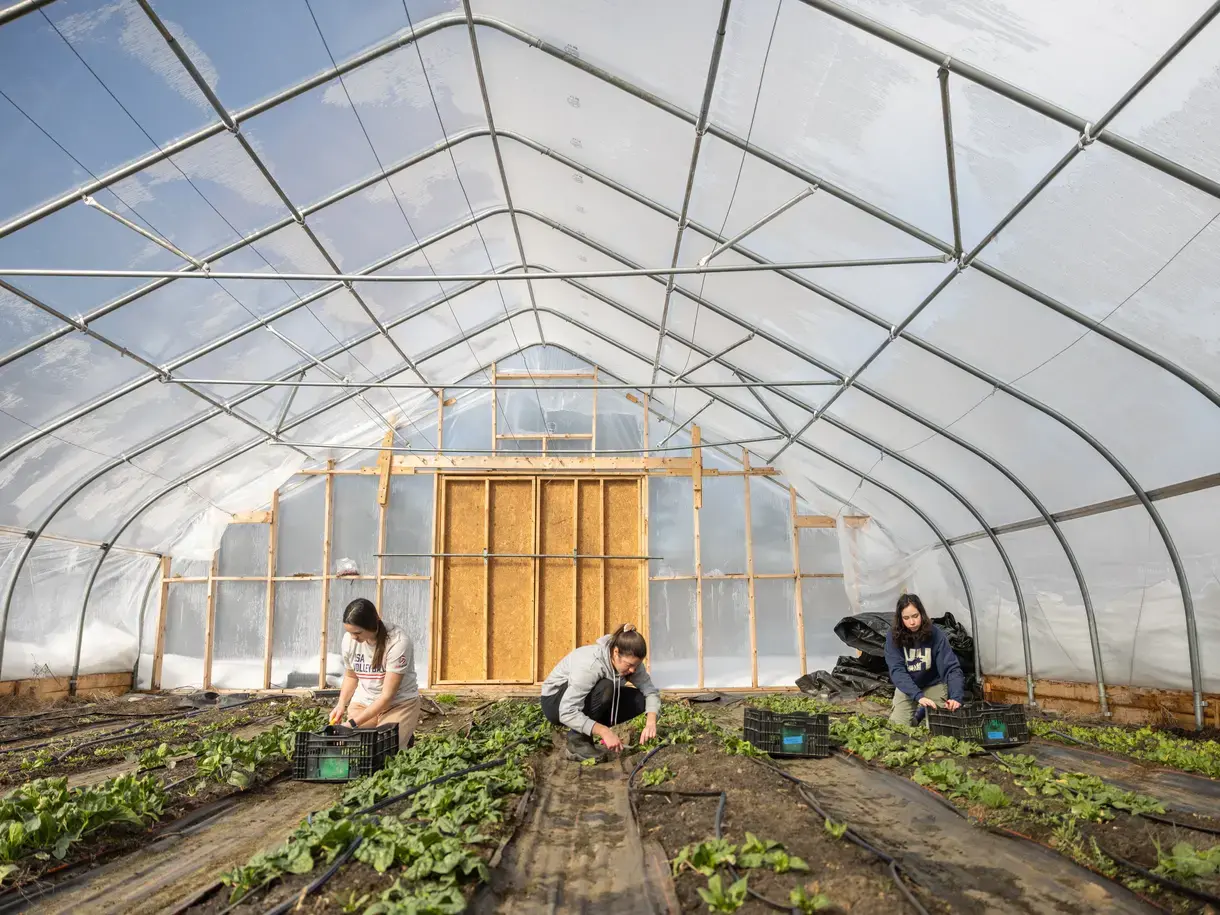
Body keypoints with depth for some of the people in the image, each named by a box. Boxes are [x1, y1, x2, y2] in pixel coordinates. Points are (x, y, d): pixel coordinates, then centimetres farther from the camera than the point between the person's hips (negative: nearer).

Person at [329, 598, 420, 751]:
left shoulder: (398, 642, -27)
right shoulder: (349, 639, -10)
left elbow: (388, 695, -24)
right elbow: (350, 676, 10)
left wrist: (353, 723, -28)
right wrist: (341, 704, -9)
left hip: (399, 703, -5)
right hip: (363, 702, 5)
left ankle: (403, 738, 10)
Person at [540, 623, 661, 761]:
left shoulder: (630, 661, -16)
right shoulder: (591, 664, -36)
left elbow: (651, 691, -11)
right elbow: (567, 712, -39)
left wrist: (651, 721, -30)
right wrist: (605, 731, -43)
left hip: (589, 702, 7)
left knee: (639, 700, -13)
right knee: (605, 688, -35)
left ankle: (584, 733, 0)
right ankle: (578, 740, -16)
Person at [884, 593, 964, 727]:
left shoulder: (936, 633, -22)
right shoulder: (893, 636, -21)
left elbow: (951, 667, -26)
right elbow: (897, 670, -26)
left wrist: (955, 697, -42)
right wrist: (918, 696, -40)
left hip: (933, 684, 0)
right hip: (907, 687, 0)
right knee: (897, 725, -11)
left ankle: (924, 711, 24)